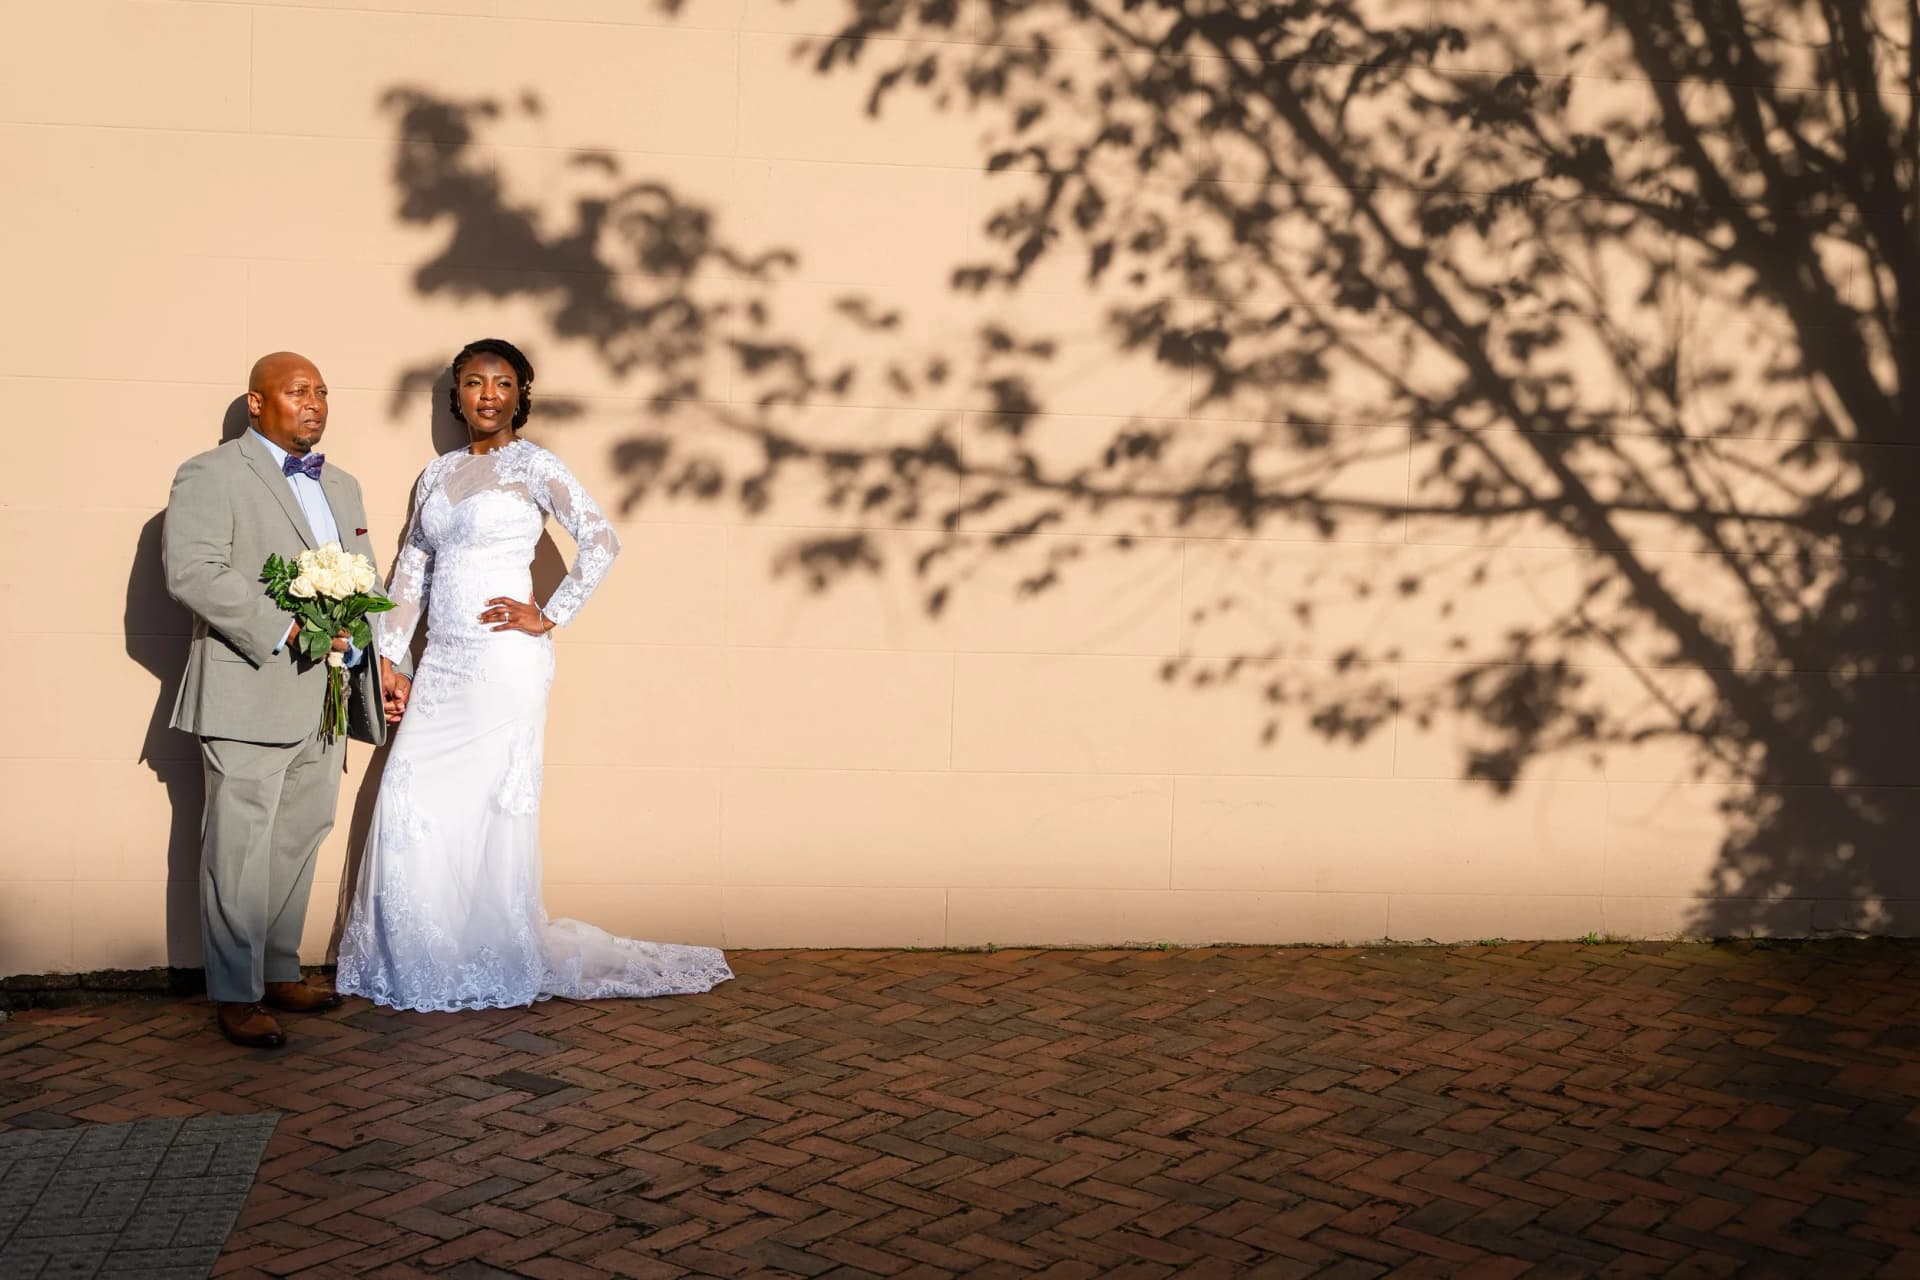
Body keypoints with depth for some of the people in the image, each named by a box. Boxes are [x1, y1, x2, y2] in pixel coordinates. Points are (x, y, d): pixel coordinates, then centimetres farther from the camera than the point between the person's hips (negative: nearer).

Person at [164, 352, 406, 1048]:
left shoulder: (341, 486, 21)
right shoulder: (210, 475, -3)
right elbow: (192, 571, -16)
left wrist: (381, 663, 10)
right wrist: (284, 629, -20)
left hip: (323, 700, 7)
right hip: (250, 696, -7)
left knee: (298, 843, 13)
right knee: (241, 848, -3)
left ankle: (280, 972, 25)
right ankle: (235, 993, 5)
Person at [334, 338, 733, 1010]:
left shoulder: (533, 465, -3)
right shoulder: (438, 472, 14)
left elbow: (601, 541, -13)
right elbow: (411, 570, 16)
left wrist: (549, 616, -12)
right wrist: (387, 659, 12)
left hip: (504, 661, -6)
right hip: (442, 663, 6)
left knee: (492, 806, -2)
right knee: (411, 801, 3)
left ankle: (499, 964, 11)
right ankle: (417, 963, 16)